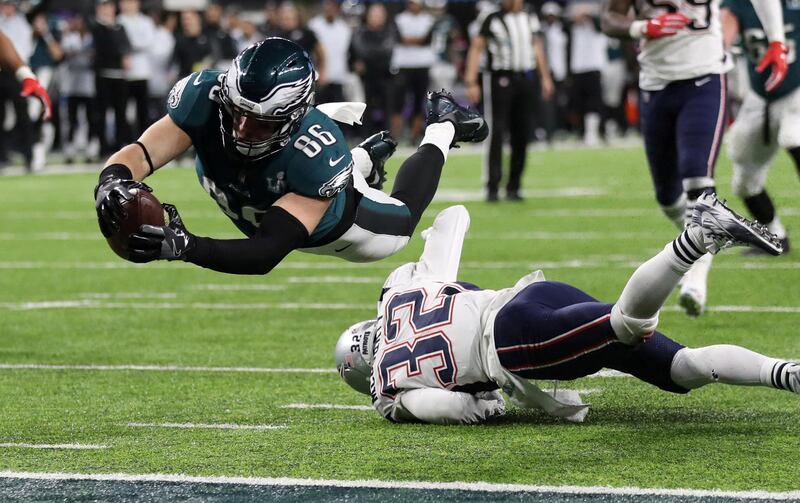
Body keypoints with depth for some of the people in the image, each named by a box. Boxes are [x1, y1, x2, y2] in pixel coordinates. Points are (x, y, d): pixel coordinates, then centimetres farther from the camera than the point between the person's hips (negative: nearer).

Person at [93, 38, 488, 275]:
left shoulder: (317, 155, -50)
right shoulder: (204, 96, -42)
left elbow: (267, 252, -54)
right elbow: (139, 153, -48)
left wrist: (184, 246, -70)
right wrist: (112, 183, -72)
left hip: (332, 218, -4)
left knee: (400, 221, 28)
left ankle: (442, 129, 48)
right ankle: (365, 159, 57)